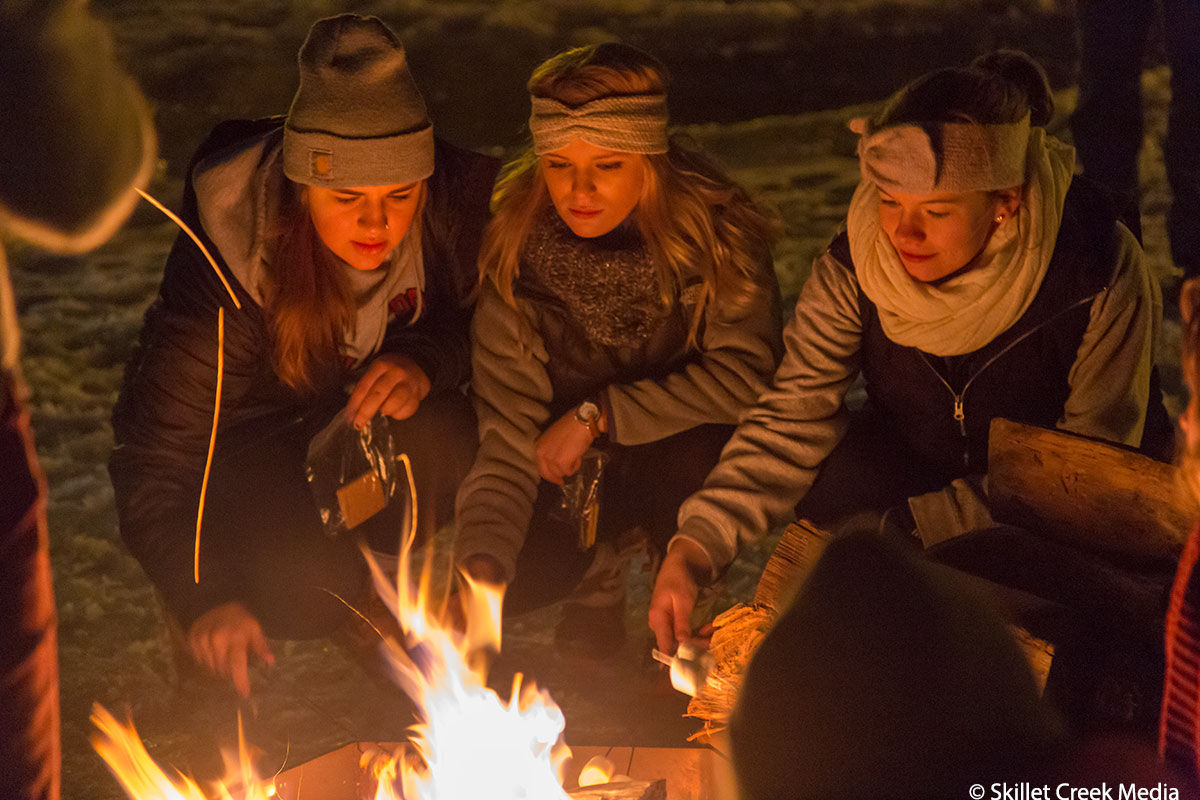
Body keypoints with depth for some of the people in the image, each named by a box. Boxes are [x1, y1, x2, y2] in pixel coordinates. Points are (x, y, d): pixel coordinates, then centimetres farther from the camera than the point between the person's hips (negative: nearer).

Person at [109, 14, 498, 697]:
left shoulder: (458, 203, -23)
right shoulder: (230, 267, -31)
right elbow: (156, 455, -27)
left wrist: (426, 361, -27)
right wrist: (205, 597, -39)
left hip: (375, 406, 3)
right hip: (244, 437, -3)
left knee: (442, 438, -32)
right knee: (314, 590, -30)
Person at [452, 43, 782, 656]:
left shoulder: (717, 230, -21)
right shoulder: (515, 249, -17)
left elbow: (745, 375, -23)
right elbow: (508, 423, -22)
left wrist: (596, 416, -25)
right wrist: (481, 556, -38)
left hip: (685, 444, -1)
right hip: (577, 467, 2)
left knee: (687, 467, -36)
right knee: (516, 574, -24)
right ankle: (598, 566, 13)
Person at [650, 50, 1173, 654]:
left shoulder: (1099, 274, -29)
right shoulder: (859, 259, -20)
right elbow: (794, 412, -18)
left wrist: (909, 523, -28)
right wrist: (693, 548, -32)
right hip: (928, 463, 3)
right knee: (832, 477, -25)